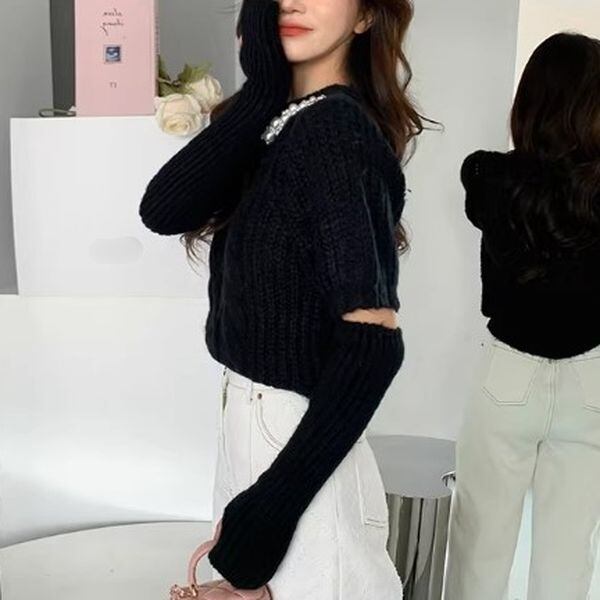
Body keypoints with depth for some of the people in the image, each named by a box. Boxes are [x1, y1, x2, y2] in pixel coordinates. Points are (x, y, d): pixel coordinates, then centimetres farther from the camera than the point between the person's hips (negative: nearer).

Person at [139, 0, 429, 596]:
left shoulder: (334, 130, -20)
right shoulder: (281, 122, 5)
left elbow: (374, 340, -26)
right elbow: (163, 211, -9)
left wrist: (278, 498, -25)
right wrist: (262, 84, -14)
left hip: (300, 429, -8)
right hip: (251, 411, 8)